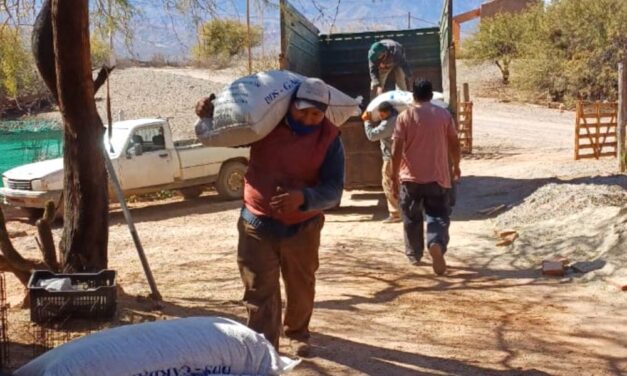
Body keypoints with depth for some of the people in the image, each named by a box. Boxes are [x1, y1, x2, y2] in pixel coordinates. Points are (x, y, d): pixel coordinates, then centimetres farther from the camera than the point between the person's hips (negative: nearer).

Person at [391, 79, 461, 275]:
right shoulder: (444, 114, 1)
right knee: (438, 215, 5)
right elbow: (454, 143, 6)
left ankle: (414, 254, 26)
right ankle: (436, 243, -22)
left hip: (411, 177, 0)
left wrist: (395, 176, -3)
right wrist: (456, 166, 21)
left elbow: (396, 150, -9)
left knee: (412, 218, 15)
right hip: (437, 176, 1)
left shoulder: (405, 116, -5)